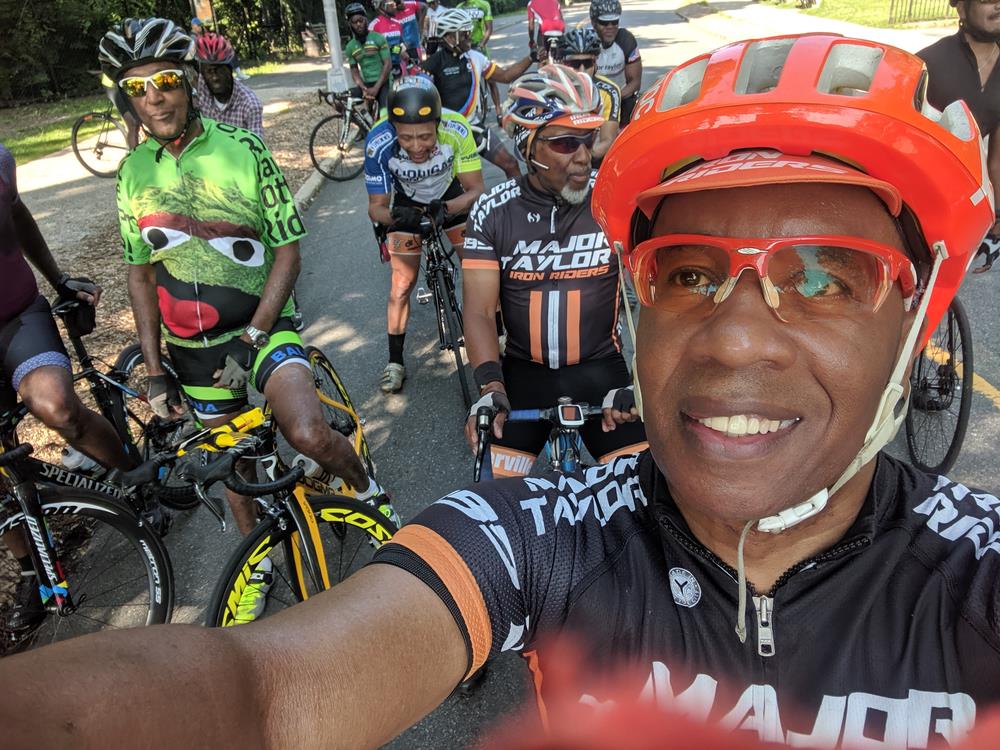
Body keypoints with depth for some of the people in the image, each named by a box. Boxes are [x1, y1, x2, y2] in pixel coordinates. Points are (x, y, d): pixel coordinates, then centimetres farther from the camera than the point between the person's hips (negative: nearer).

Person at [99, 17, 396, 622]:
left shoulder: (243, 149, -10)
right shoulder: (134, 172, 1)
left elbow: (287, 253, -10)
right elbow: (142, 275, 7)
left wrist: (252, 339, -18)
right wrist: (154, 370, 1)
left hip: (264, 324, -4)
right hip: (192, 344, 4)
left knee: (308, 435, -27)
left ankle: (367, 489, 6)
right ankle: (258, 558, 40)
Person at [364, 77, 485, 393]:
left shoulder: (457, 129, -37)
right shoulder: (379, 143, -37)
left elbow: (476, 189, -27)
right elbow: (376, 206, -25)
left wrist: (446, 209, -47)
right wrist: (392, 216, -48)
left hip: (452, 197, 1)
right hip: (408, 204, 0)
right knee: (402, 286, -2)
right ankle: (395, 362, 12)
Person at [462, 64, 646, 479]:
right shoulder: (493, 212, -5)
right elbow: (479, 311, -10)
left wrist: (641, 381, -23)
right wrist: (491, 389, -24)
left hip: (600, 368, 0)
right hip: (524, 371, 1)